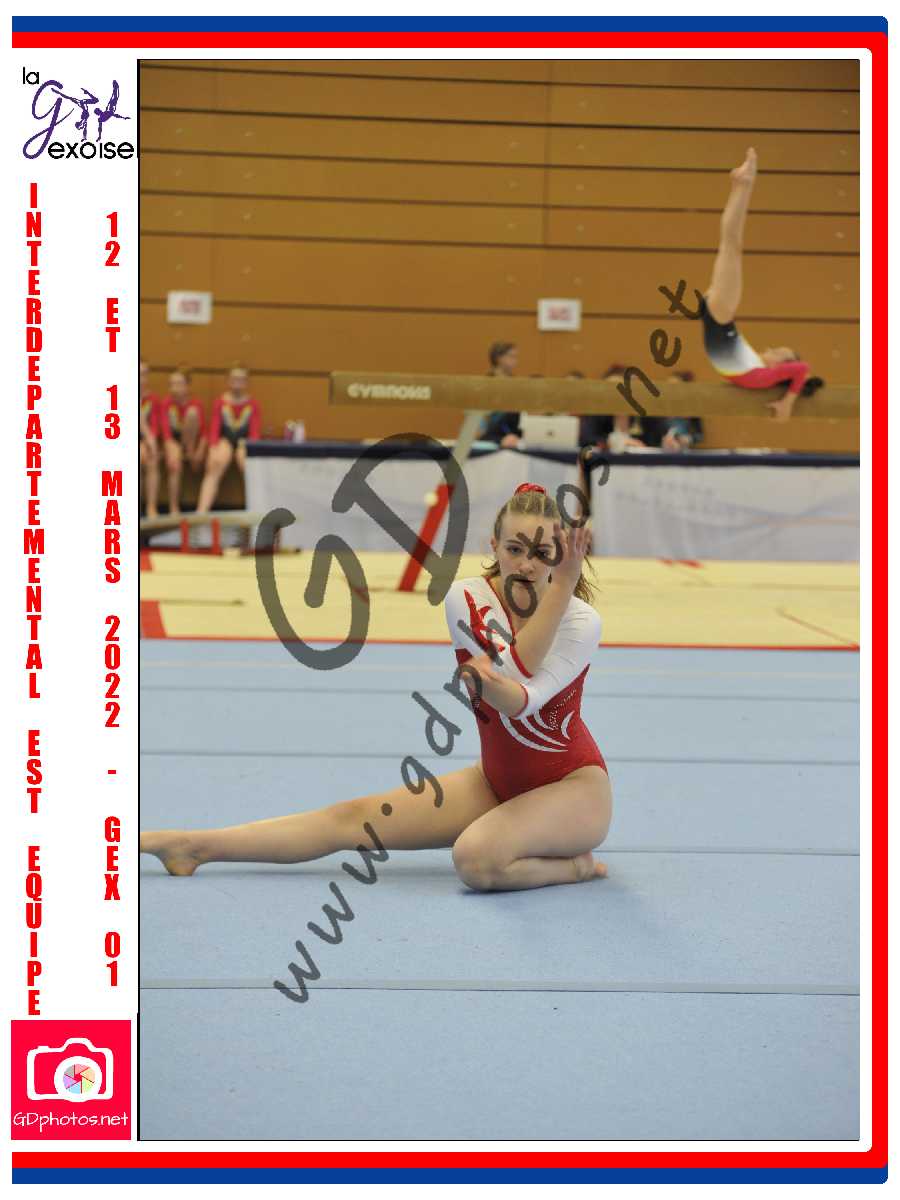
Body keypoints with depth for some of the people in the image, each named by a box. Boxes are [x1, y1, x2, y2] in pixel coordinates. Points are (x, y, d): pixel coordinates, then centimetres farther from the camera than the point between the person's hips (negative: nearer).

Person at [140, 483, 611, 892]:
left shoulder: (581, 620, -18)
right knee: (355, 817, -3)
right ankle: (194, 845, -2)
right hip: (498, 778, 5)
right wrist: (561, 587, -30)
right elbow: (515, 672, -25)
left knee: (476, 858, -35)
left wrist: (492, 684, -55)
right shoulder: (465, 597, -10)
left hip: (572, 785, -5)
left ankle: (573, 866, -8)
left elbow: (523, 700, -33)